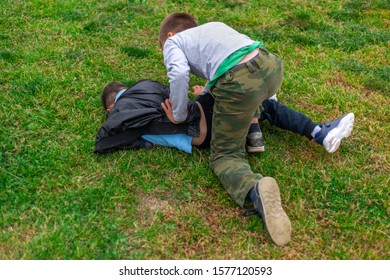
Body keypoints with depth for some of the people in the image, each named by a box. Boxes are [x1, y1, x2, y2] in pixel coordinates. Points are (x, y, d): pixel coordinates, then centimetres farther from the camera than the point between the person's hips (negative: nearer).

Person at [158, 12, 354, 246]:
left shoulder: (172, 42, 19)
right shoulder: (214, 26, 37)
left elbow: (180, 73, -1)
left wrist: (179, 116, 11)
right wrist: (207, 92, 45)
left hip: (239, 85, -6)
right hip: (271, 65, 6)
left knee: (225, 154, 7)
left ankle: (254, 190, -23)